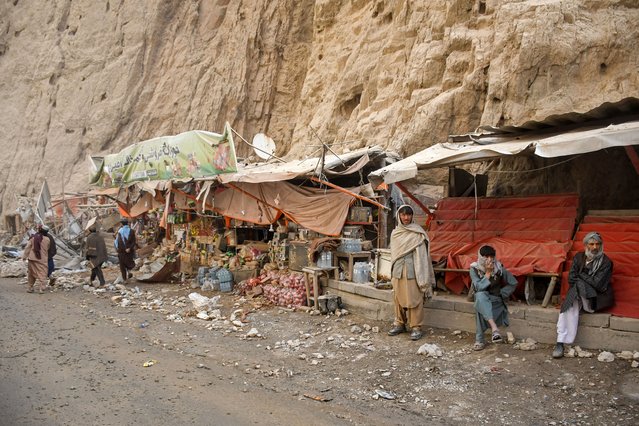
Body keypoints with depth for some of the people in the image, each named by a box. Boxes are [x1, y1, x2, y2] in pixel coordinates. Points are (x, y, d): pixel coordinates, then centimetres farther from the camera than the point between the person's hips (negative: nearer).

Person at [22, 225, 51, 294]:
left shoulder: (32, 238, 0)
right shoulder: (47, 240, -4)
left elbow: (27, 248, -1)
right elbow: (48, 249, 8)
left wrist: (24, 256, 3)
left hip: (33, 259, 2)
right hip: (42, 260, -2)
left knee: (31, 274, 17)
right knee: (42, 274, 0)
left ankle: (29, 288, 23)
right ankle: (41, 289, -10)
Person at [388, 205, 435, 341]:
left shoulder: (418, 232, -5)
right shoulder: (395, 233, 10)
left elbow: (421, 254, -7)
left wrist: (422, 276, -12)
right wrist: (392, 273, 15)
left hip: (412, 270, -5)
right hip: (398, 270, 5)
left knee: (414, 298, -2)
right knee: (398, 298, 10)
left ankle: (416, 327, 6)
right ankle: (400, 323, 23)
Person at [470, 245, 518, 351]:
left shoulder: (499, 268, -10)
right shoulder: (474, 268, -11)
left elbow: (513, 283, 2)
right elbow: (478, 287, -23)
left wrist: (501, 294, -4)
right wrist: (488, 273, -28)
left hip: (495, 299, 0)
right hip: (481, 298, 1)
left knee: (480, 308, -35)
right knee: (480, 296, -39)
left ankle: (479, 340, -30)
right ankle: (494, 328, -49)